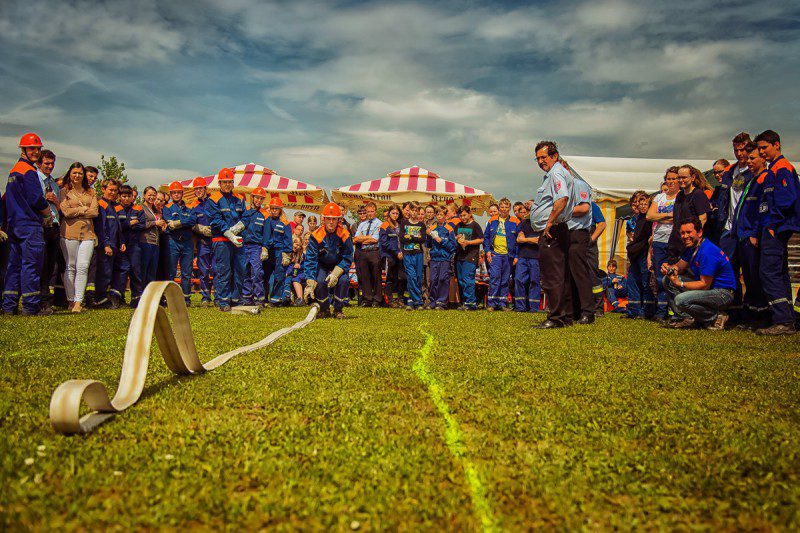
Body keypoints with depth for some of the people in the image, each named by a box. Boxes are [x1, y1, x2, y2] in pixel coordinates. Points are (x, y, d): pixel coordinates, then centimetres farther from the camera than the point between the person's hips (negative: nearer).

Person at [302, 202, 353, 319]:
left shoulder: (345, 235, -18)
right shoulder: (316, 236, -20)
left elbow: (347, 259, -15)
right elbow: (310, 260, -22)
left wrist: (335, 274, -31)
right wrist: (310, 284, -31)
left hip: (338, 266, 0)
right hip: (321, 265, 0)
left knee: (343, 280, -29)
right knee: (319, 282, -29)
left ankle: (338, 309, -4)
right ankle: (324, 309, 0)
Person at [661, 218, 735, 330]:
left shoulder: (707, 252, -24)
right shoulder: (692, 247, 5)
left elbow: (705, 285, -24)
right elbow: (680, 266, 12)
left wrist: (679, 283, -22)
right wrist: (668, 268, -11)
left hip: (722, 293, -10)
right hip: (705, 285, 10)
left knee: (681, 300, -30)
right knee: (667, 280, 4)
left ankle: (716, 317, -7)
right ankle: (685, 317, 2)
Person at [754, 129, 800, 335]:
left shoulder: (781, 168, -10)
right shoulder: (777, 168, 21)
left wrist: (773, 224, -17)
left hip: (776, 228, -11)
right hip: (778, 229, 11)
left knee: (769, 272, -13)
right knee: (780, 273, 12)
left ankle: (782, 322, -14)